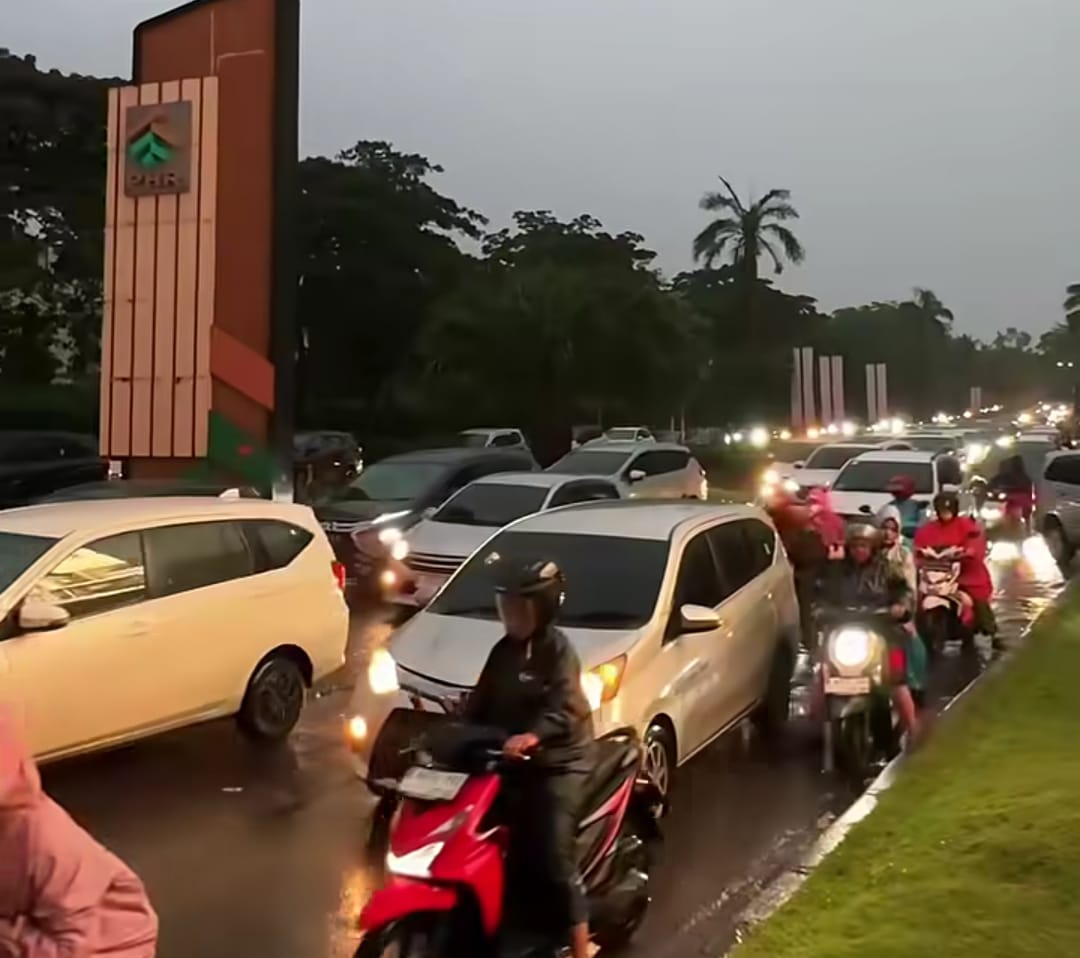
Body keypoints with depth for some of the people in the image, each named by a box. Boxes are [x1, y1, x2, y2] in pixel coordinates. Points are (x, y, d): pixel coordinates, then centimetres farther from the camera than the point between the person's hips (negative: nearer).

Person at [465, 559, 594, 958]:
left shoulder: (558, 649, -12)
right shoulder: (503, 651, 12)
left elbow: (563, 708, -27)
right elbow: (480, 703, 12)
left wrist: (531, 736, -44)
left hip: (559, 765, -7)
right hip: (512, 763, 7)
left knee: (555, 862, -14)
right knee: (514, 855, 11)